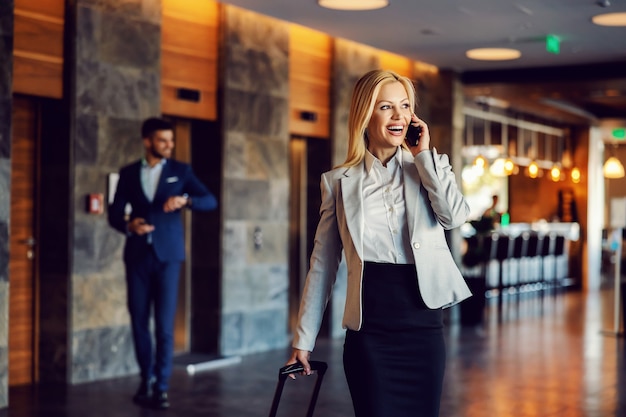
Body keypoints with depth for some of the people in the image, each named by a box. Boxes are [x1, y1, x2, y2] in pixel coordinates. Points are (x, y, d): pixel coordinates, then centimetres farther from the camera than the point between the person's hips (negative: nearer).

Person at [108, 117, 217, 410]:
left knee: (164, 324, -6)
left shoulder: (180, 171, 5)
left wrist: (185, 200, -21)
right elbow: (114, 212, 5)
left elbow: (211, 201, -2)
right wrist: (129, 225, -18)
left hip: (167, 255, -2)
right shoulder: (128, 174, 8)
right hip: (137, 255, 2)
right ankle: (146, 379, 22)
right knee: (139, 322, 6)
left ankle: (161, 387, -1)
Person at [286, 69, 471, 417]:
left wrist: (424, 154, -5)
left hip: (424, 324, 2)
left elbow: (455, 216, -12)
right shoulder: (338, 181, 5)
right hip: (369, 330, -1)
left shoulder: (430, 166, 9)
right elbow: (322, 264, 7)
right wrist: (303, 339, 6)